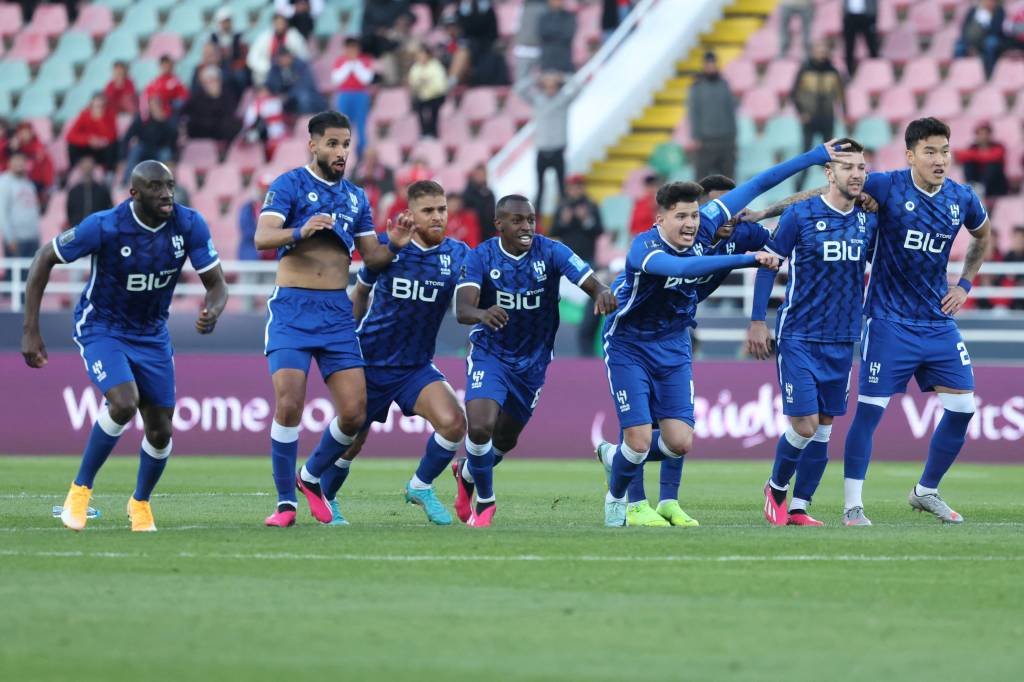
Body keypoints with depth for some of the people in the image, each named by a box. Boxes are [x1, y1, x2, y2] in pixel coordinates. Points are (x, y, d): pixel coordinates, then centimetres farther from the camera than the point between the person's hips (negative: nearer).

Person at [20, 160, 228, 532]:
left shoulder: (189, 225, -15)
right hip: (101, 329, -4)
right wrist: (30, 331, -15)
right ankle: (80, 489, -7)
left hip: (151, 333, 4)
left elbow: (216, 284, -9)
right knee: (123, 404, -28)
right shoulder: (105, 226, -25)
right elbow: (44, 260, -13)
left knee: (160, 432, 3)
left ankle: (141, 502, 32)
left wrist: (212, 313, -34)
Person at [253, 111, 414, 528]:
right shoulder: (290, 185, -2)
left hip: (337, 311, 5)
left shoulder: (355, 197, 16)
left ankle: (311, 477, 22)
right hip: (292, 308, -5)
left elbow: (372, 259, 17)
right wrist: (300, 231, -36)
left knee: (354, 414, -3)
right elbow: (262, 238, -17)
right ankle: (286, 502, -3)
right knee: (289, 405, -16)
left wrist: (393, 245, -4)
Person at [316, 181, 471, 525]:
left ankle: (420, 486, 3)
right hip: (370, 363, -1)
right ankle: (325, 500, 35)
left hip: (417, 366, 1)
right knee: (351, 440, 7)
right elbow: (361, 290, 10)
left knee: (453, 423, -22)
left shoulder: (457, 254, -4)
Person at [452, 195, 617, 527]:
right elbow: (462, 309, -29)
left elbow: (591, 283, -27)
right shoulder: (481, 257, -17)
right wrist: (482, 314, -53)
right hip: (490, 353, -2)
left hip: (533, 359, 2)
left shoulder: (551, 252, -16)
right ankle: (485, 500, 4)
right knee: (480, 427, -22)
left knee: (505, 439, 15)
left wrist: (602, 293, -52)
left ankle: (466, 473, 48)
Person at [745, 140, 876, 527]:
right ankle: (776, 488, 16)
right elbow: (769, 263, -2)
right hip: (799, 338, -5)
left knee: (824, 427, 6)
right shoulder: (800, 215, -8)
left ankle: (798, 508, 16)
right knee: (804, 425, -10)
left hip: (842, 341, 5)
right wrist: (757, 321, -5)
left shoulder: (869, 220, 4)